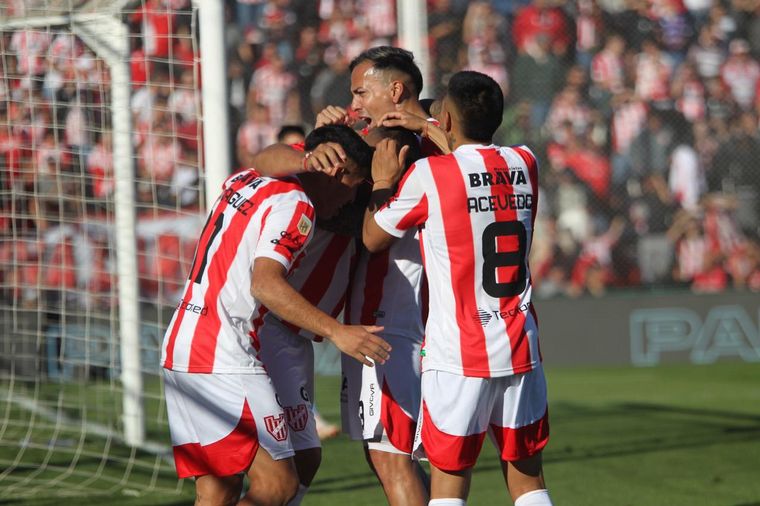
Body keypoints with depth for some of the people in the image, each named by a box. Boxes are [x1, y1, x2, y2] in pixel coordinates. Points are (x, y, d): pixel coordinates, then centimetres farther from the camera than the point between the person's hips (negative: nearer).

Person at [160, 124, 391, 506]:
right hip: (223, 360, -9)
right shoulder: (294, 204, -10)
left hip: (179, 346, 9)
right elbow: (265, 284, -23)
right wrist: (335, 331, -26)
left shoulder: (243, 181, 17)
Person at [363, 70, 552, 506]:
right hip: (521, 349, 4)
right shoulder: (524, 164, 5)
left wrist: (382, 184, 17)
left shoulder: (427, 175, -9)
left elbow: (373, 238, 4)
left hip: (458, 355, -4)